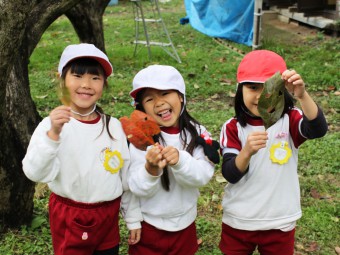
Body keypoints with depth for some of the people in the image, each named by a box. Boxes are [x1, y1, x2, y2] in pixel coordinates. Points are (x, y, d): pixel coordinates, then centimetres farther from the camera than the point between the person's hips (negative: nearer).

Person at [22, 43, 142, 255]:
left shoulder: (114, 126, -2)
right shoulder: (53, 124, -14)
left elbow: (127, 176, 6)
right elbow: (35, 173, -27)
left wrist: (133, 218, 10)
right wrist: (53, 134, -40)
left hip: (108, 217, 4)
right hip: (69, 219, -3)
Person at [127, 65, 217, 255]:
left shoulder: (196, 133, -7)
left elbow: (204, 175, -17)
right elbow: (138, 189, -16)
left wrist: (180, 160, -35)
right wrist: (151, 169, -36)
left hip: (185, 225, 3)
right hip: (149, 226, -2)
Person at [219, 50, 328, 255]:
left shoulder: (289, 121, -10)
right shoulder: (233, 128, -9)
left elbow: (319, 129, -31)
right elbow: (230, 175, -18)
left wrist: (302, 95, -47)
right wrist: (247, 152, -37)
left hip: (280, 223, 0)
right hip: (238, 222, 0)